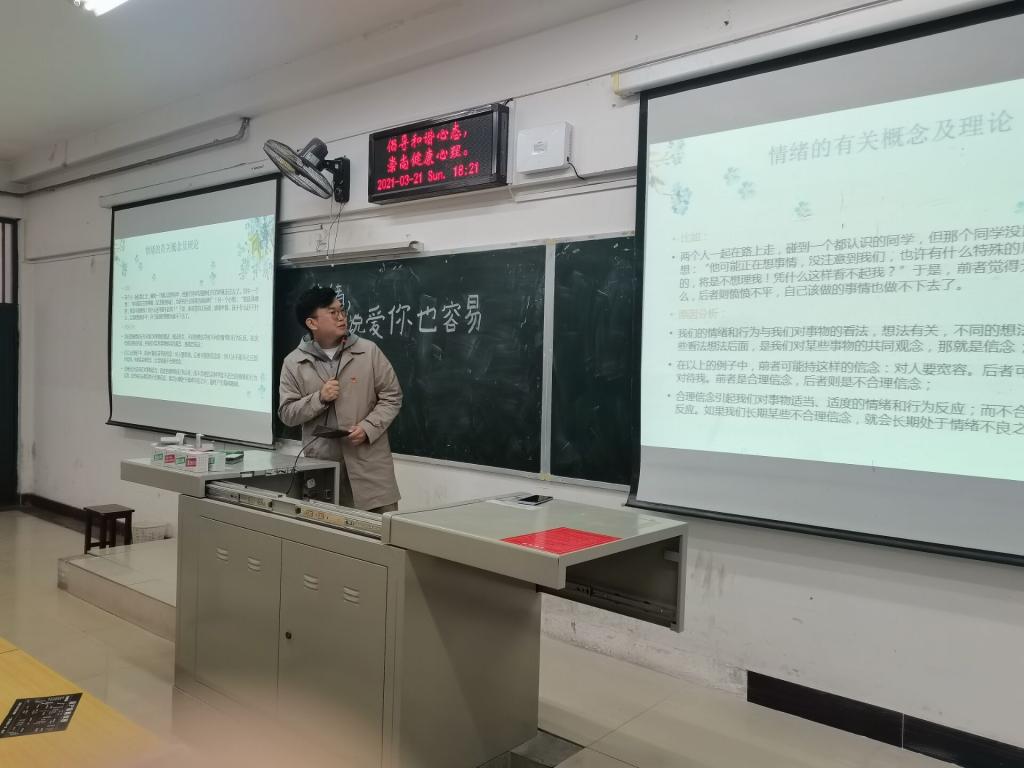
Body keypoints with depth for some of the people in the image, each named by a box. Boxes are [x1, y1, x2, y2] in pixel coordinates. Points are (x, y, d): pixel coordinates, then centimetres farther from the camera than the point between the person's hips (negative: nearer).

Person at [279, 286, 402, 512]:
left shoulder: (369, 351, 0)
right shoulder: (293, 363, 2)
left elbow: (391, 397, 3)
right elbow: (287, 414, 3)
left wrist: (368, 428, -12)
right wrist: (319, 399, -14)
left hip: (369, 462, 0)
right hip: (321, 464, 1)